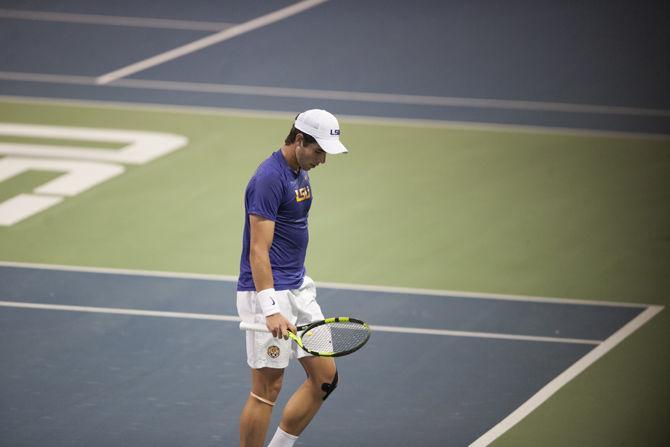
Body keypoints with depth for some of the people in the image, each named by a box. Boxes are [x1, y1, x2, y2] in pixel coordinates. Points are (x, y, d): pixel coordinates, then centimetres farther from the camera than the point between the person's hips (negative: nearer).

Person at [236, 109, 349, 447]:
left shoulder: (299, 172, 11)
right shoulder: (269, 178, -19)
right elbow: (258, 251, -24)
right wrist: (271, 310, -30)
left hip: (297, 288, 10)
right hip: (267, 292, -10)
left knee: (325, 376, 8)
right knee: (267, 388, -5)